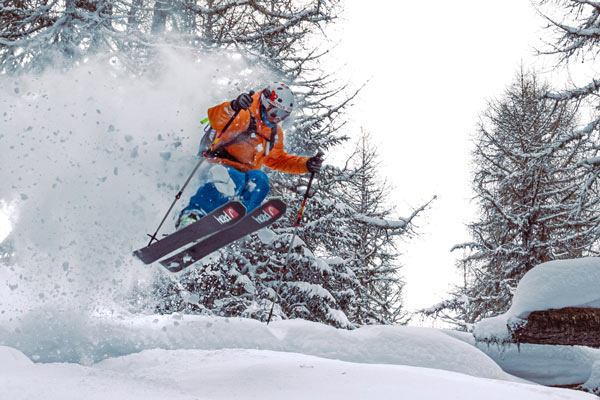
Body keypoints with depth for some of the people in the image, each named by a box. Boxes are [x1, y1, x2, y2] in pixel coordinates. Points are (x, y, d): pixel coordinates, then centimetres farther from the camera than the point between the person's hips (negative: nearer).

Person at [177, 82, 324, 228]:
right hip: (221, 167, -6)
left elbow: (277, 160, 32)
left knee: (259, 179, -30)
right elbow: (216, 120, -24)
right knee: (230, 181, -41)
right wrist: (233, 106, -46)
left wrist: (306, 164, 19)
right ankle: (192, 215, -42)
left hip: (245, 176, 6)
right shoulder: (245, 115, -5)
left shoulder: (275, 133, 20)